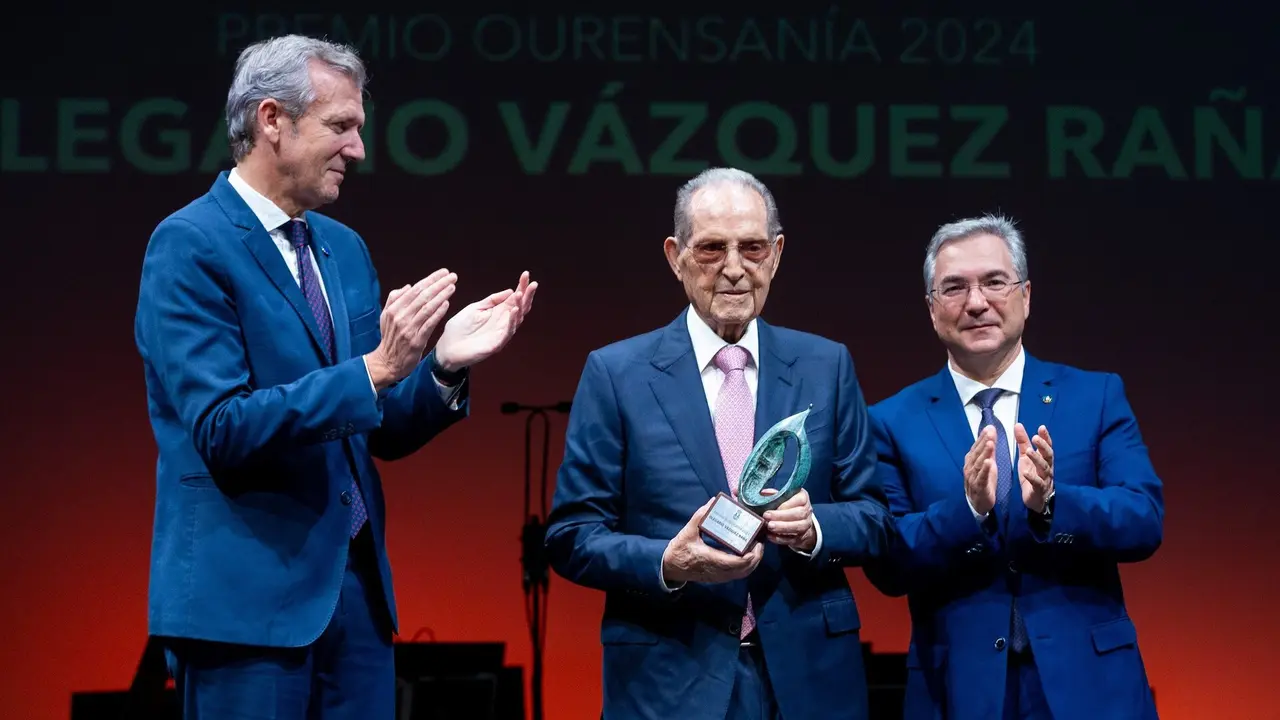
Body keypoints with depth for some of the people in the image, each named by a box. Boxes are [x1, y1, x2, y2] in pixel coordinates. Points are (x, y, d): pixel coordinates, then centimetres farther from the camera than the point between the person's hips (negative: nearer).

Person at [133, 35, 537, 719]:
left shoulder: (344, 248, 14)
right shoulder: (189, 244, -9)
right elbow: (223, 430, -18)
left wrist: (445, 367, -4)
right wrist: (374, 368, -23)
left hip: (356, 586, 7)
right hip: (244, 597, -7)